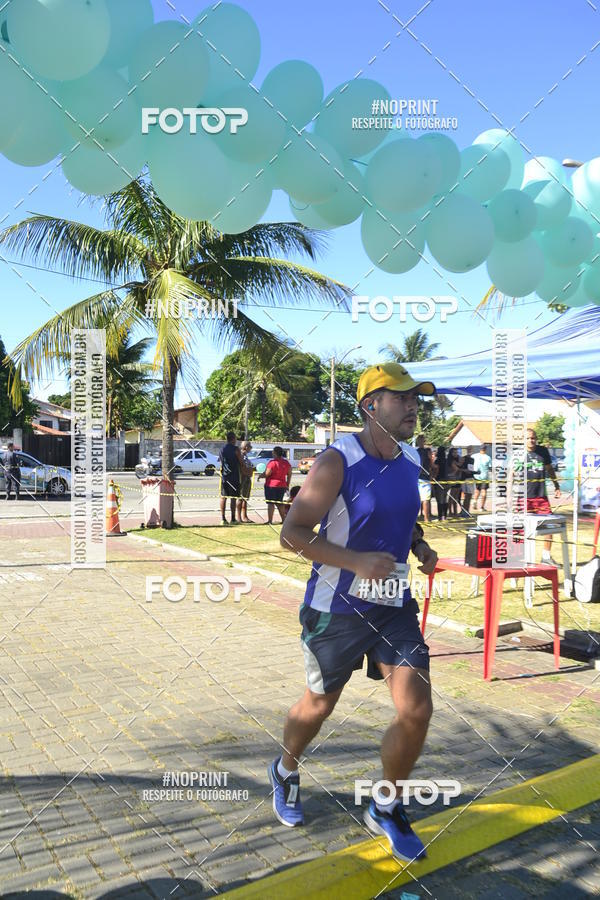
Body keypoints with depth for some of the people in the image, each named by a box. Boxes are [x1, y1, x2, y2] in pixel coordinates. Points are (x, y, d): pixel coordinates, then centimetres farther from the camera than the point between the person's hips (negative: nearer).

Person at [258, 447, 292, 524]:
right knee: (279, 503, 17)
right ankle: (284, 519, 17)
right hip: (282, 486, 7)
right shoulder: (286, 463, 5)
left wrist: (260, 476, 4)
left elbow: (266, 474, -16)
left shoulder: (272, 462, -16)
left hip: (271, 485, -7)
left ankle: (270, 521, -4)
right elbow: (289, 475, 11)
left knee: (270, 503, -2)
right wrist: (287, 485, 20)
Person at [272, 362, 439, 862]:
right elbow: (292, 533, -20)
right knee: (319, 705, 14)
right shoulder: (338, 463, -19)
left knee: (417, 711, -1)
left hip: (395, 606, 5)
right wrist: (357, 562, -30)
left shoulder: (410, 461, 3)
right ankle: (286, 773, 48)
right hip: (336, 609, -5)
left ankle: (387, 810, 26)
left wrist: (419, 546, 1)